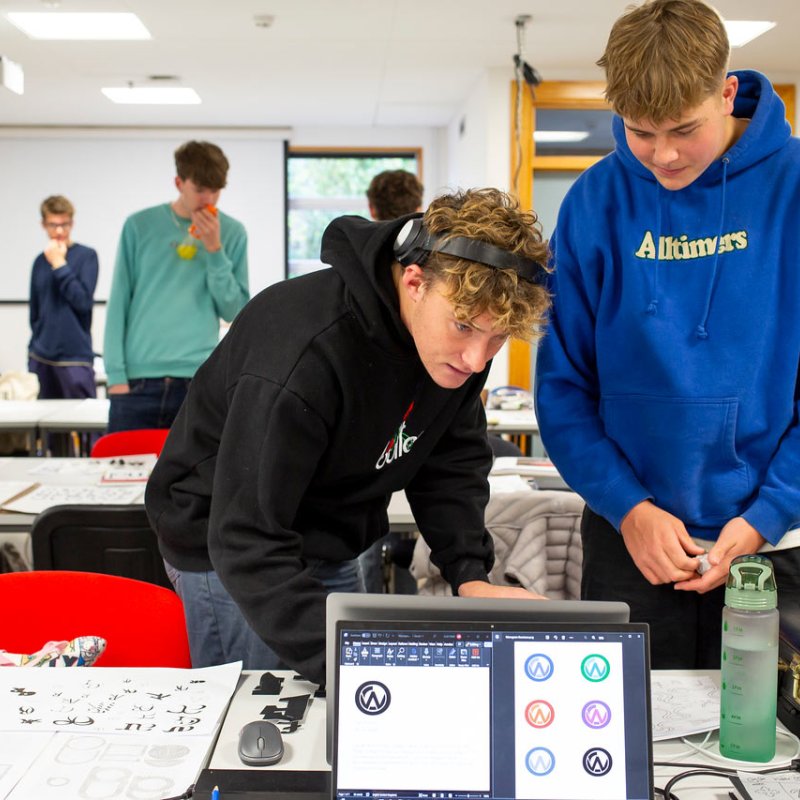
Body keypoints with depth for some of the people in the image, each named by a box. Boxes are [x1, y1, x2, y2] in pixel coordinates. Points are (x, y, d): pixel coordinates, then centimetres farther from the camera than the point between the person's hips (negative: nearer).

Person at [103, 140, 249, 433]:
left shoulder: (232, 233, 5)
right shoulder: (140, 226, 4)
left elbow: (234, 311, 1)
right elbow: (119, 304, 4)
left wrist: (215, 250, -9)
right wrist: (116, 373, -2)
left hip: (199, 379, 0)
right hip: (138, 378, 0)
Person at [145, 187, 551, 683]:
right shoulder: (304, 354, -35)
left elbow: (452, 458, -2)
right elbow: (247, 543, -36)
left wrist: (471, 577, -17)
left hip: (330, 553, 7)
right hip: (235, 563, -7)